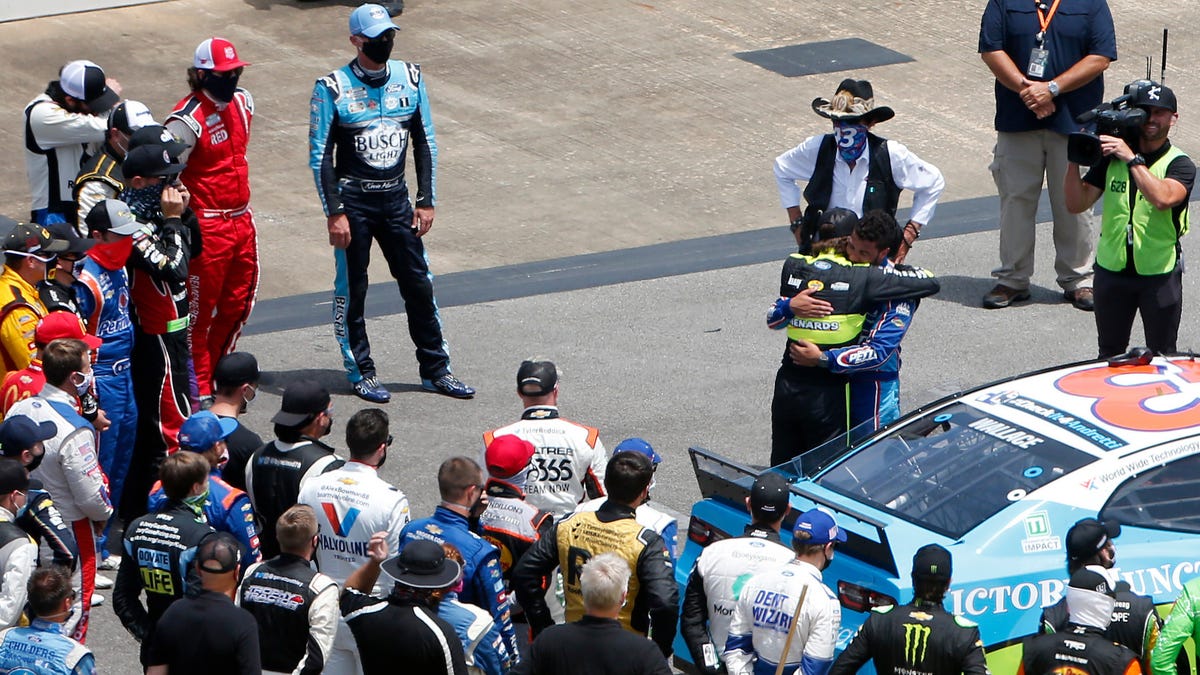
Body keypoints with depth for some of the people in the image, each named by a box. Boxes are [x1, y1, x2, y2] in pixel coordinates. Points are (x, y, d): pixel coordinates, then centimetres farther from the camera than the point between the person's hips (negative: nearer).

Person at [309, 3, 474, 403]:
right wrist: (335, 213, -12)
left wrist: (426, 201, 4)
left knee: (419, 285, 7)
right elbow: (320, 156, -8)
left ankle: (435, 370, 17)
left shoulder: (410, 78, 2)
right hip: (353, 200, -4)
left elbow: (424, 144, 8)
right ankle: (360, 373, 16)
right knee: (351, 290, 4)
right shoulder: (333, 88, -10)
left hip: (396, 199, 4)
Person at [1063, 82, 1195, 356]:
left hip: (1159, 274, -3)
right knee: (1109, 355, 17)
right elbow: (1077, 204, -2)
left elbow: (1163, 199, -29)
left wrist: (1132, 159, -27)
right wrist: (1074, 161, -16)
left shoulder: (1179, 164, -7)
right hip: (1112, 269, 3)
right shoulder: (1110, 156, 2)